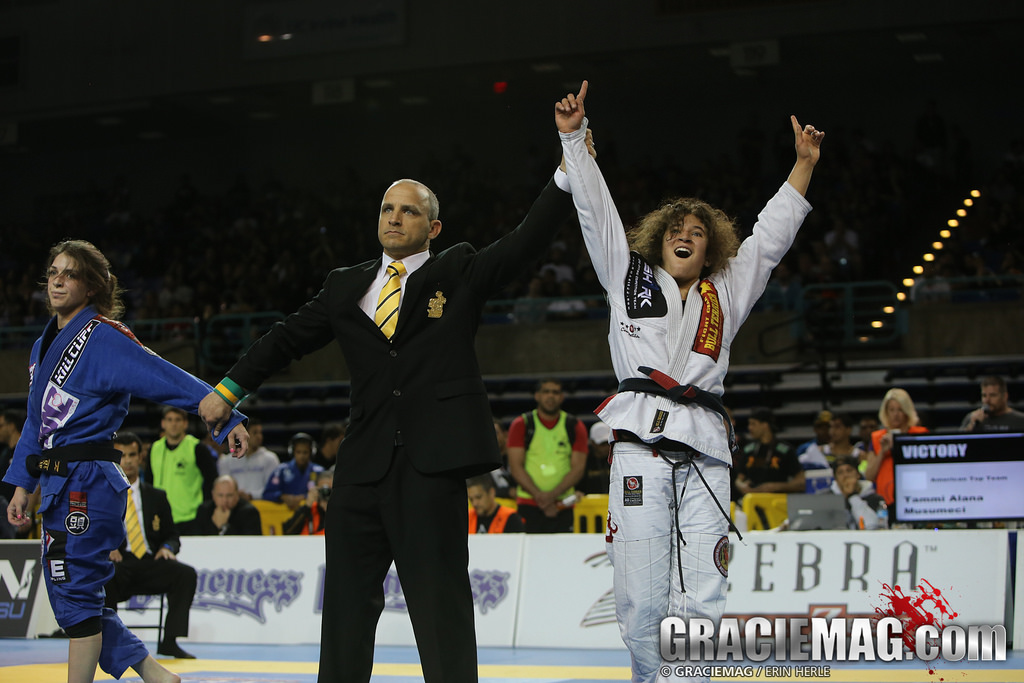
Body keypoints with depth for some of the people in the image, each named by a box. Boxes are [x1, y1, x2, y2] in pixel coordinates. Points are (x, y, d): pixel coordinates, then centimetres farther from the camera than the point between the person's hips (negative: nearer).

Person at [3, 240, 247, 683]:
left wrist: (227, 418, -24)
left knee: (75, 592, -6)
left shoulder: (104, 339, -9)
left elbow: (170, 380, -16)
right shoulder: (43, 347, 17)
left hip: (87, 483, -9)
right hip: (58, 486, 9)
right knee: (69, 598, 10)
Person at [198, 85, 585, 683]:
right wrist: (230, 388, 17)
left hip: (433, 458, -4)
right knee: (347, 596, 9)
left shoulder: (461, 273, 6)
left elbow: (529, 240, -3)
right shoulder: (347, 286, 16)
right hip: (365, 462, 4)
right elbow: (289, 337, 21)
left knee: (440, 598, -4)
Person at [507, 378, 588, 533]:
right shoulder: (521, 425, 5)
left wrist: (552, 495, -12)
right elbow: (516, 467, -1)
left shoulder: (575, 427, 9)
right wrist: (540, 496, -11)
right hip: (529, 506, -1)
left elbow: (578, 468, 2)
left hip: (562, 506, 1)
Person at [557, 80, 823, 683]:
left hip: (705, 456, 2)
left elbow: (771, 235, 25)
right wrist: (574, 136, 13)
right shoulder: (630, 278, 19)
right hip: (641, 446, -2)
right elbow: (596, 210, 17)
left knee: (701, 601, -5)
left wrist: (805, 164, 22)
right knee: (641, 601, -7)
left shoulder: (727, 294, 22)